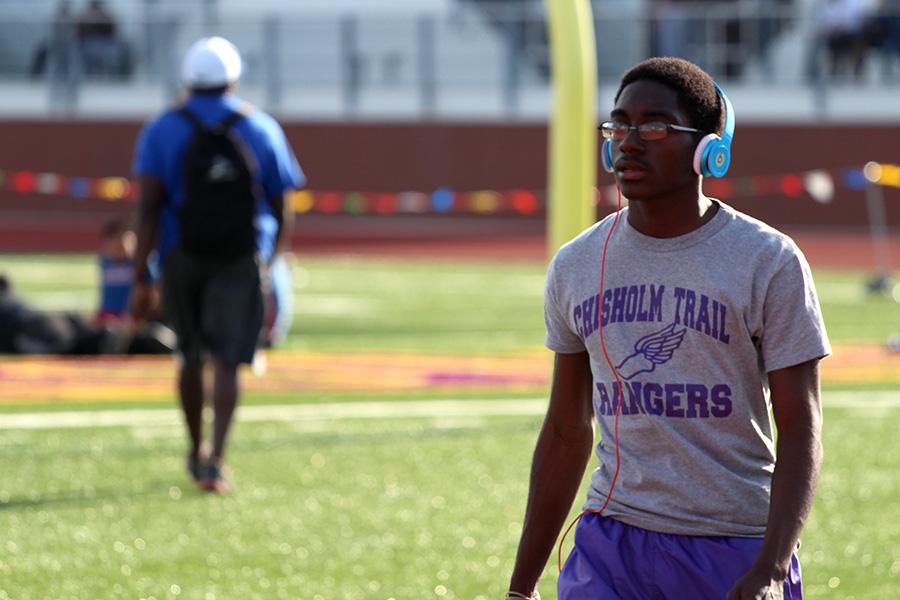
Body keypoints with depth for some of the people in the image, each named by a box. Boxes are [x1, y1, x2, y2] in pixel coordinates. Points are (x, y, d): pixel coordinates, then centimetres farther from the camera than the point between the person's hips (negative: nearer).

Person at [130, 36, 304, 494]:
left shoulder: (163, 131, -1)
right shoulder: (261, 131, 4)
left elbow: (149, 207, -10)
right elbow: (282, 212, 8)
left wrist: (140, 279, -10)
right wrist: (271, 261, 26)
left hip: (181, 255, 1)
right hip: (241, 262, -1)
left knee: (191, 356, 18)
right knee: (226, 362, -5)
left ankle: (196, 453, 32)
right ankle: (215, 462, -21)